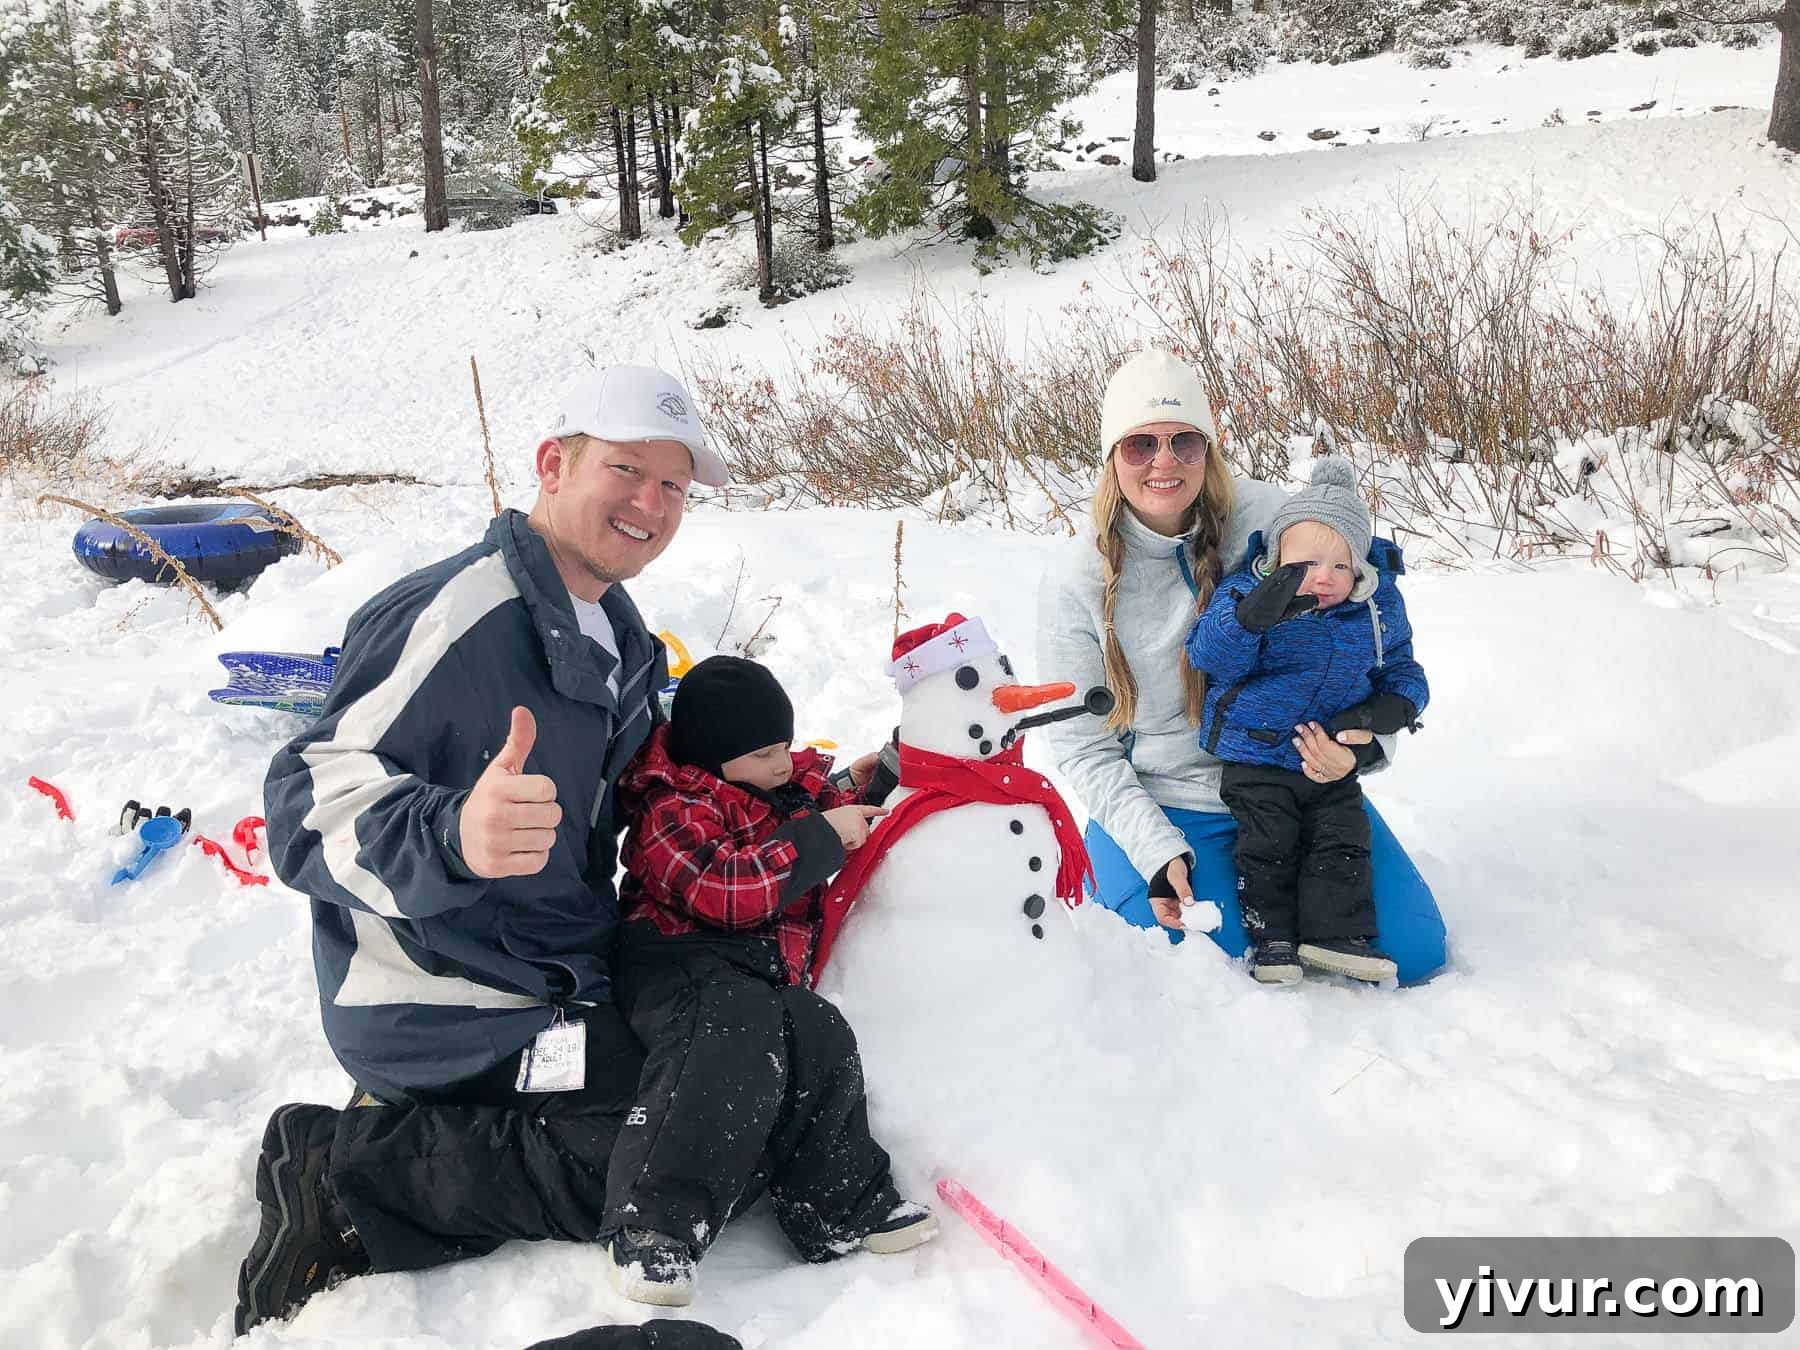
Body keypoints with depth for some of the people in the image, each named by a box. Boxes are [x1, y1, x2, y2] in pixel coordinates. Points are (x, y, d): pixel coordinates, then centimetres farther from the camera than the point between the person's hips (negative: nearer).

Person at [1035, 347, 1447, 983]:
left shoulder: (1269, 518, -11)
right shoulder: (1075, 587, -11)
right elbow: (1083, 746, -7)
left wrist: (1369, 740, -21)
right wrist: (1157, 851, -20)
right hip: (1164, 807, -2)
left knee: (1413, 948, -4)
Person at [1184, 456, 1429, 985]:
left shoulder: (1379, 609, 0)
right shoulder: (1245, 593, -13)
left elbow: (1402, 670, 13)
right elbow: (1210, 658, -22)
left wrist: (1392, 705, -11)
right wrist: (1250, 615, -41)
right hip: (1256, 757, -3)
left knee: (1343, 839, 2)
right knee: (1268, 844, -3)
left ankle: (1336, 933, 13)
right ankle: (1271, 937, 10)